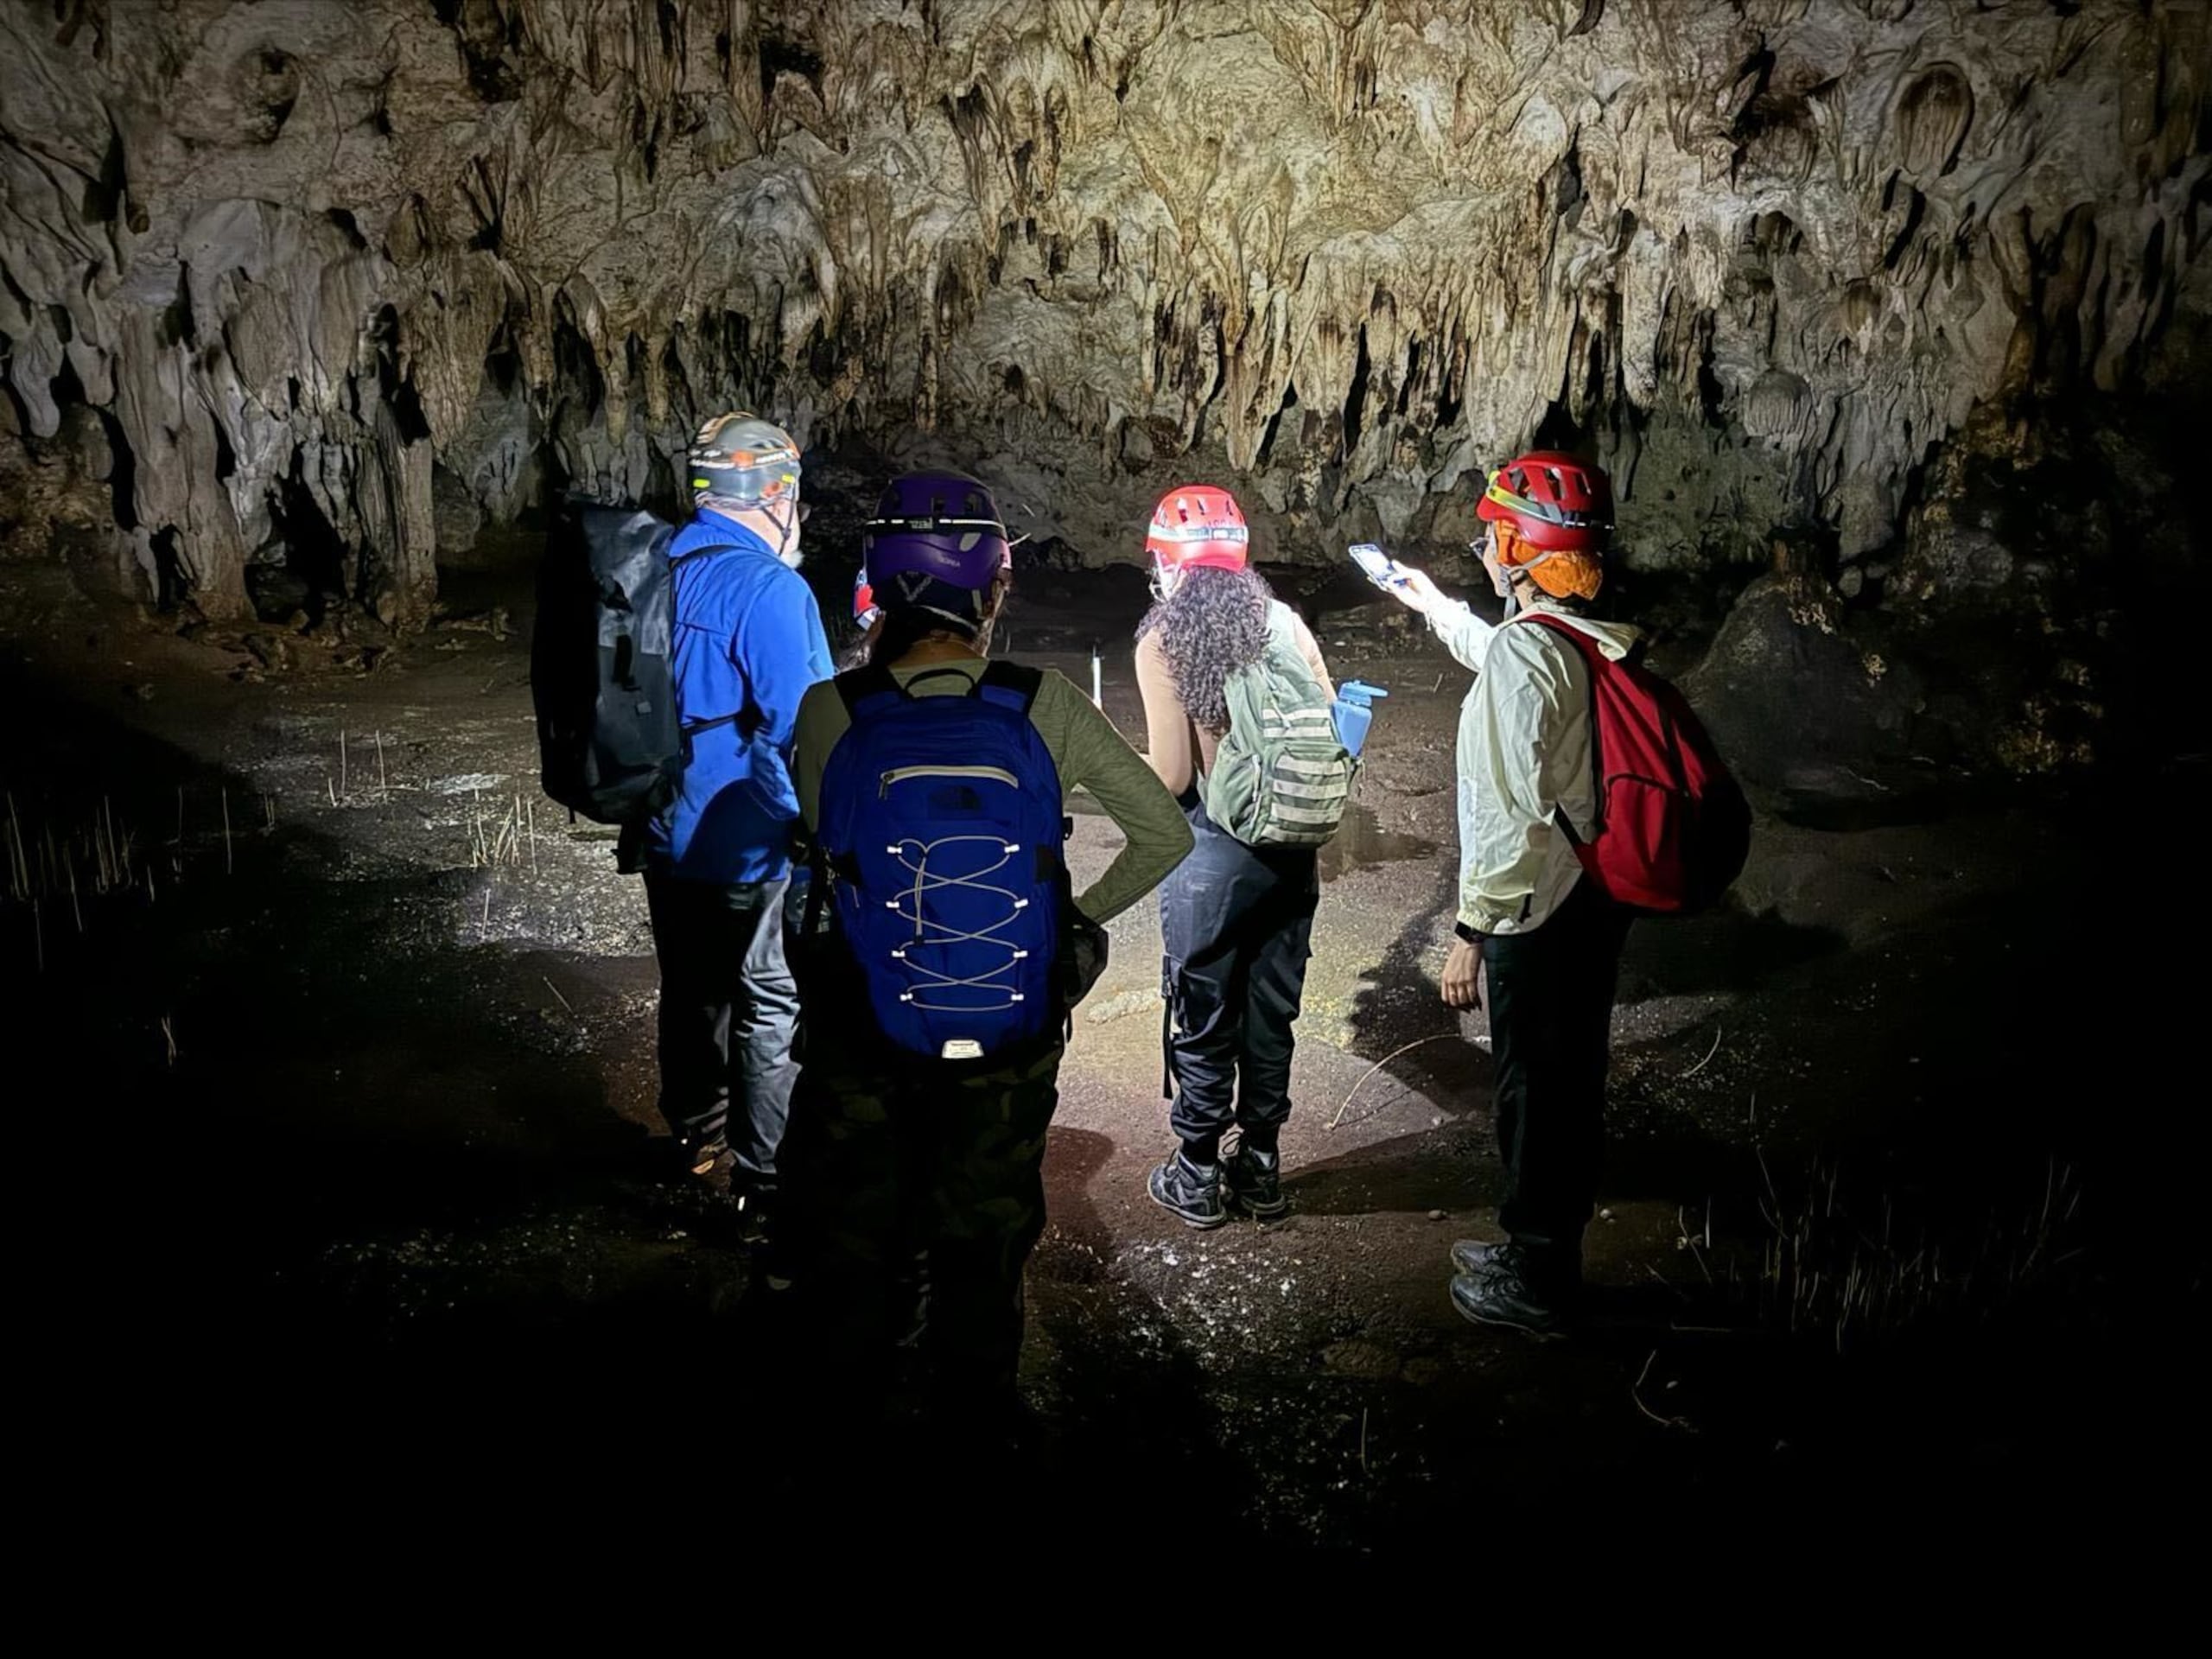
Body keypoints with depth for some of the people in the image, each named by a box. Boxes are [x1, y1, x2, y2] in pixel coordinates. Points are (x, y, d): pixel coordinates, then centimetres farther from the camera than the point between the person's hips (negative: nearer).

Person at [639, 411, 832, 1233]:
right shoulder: (769, 588, -22)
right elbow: (800, 727, -23)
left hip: (666, 834, 8)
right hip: (748, 846, -8)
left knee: (692, 986, 22)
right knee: (772, 1009, 4)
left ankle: (697, 1132, 41)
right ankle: (767, 1183, 10)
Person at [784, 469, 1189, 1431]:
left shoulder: (830, 712, -19)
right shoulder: (1046, 708, -17)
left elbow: (819, 838, -1)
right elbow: (1165, 834, -12)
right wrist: (1079, 920, 2)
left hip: (858, 1024, 0)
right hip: (1008, 1030, 1)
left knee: (854, 1209, 25)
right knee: (987, 1218, 24)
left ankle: (854, 1362, 46)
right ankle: (975, 1395, 43)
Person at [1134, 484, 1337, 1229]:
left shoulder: (1161, 640, -11)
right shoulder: (1284, 621, 0)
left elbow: (1171, 777, -13)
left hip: (1212, 855, -4)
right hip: (1291, 849, 4)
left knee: (1203, 1024, 11)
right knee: (1270, 1015, 17)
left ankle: (1197, 1179, 25)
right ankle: (1261, 1168, 30)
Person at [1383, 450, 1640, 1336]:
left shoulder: (1524, 654, -22)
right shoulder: (1598, 640, 6)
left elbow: (1512, 812, -25)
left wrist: (1471, 932, -18)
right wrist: (1433, 605, 45)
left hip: (1539, 913, -9)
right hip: (1598, 897, 9)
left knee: (1534, 1092, 5)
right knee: (1573, 1081, 19)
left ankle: (1534, 1285, 21)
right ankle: (1542, 1250, 37)